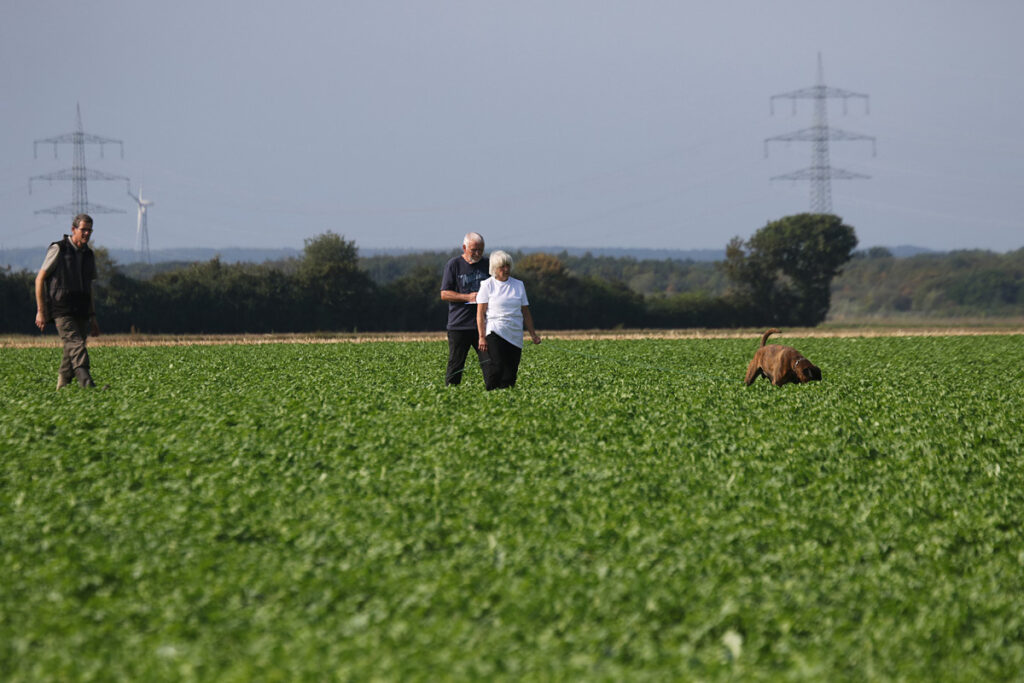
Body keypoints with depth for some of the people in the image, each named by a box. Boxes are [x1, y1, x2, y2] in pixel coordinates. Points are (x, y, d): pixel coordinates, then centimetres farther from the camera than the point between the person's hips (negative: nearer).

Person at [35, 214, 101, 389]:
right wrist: (41, 311, -9)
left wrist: (92, 318, 19)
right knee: (77, 347, -20)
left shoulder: (88, 255, 15)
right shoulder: (58, 250, -4)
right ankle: (88, 385, -31)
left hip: (81, 312, 7)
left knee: (72, 354, 7)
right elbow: (40, 279, -3)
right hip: (62, 311, -7)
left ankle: (62, 387, 20)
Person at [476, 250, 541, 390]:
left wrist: (533, 334, 15)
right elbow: (480, 314, -1)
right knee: (496, 368, -17)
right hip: (494, 334, -4)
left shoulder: (518, 285, 15)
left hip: (515, 337, 4)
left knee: (510, 375, -1)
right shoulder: (487, 285, 3)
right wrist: (482, 337, -9)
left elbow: (525, 313, 19)